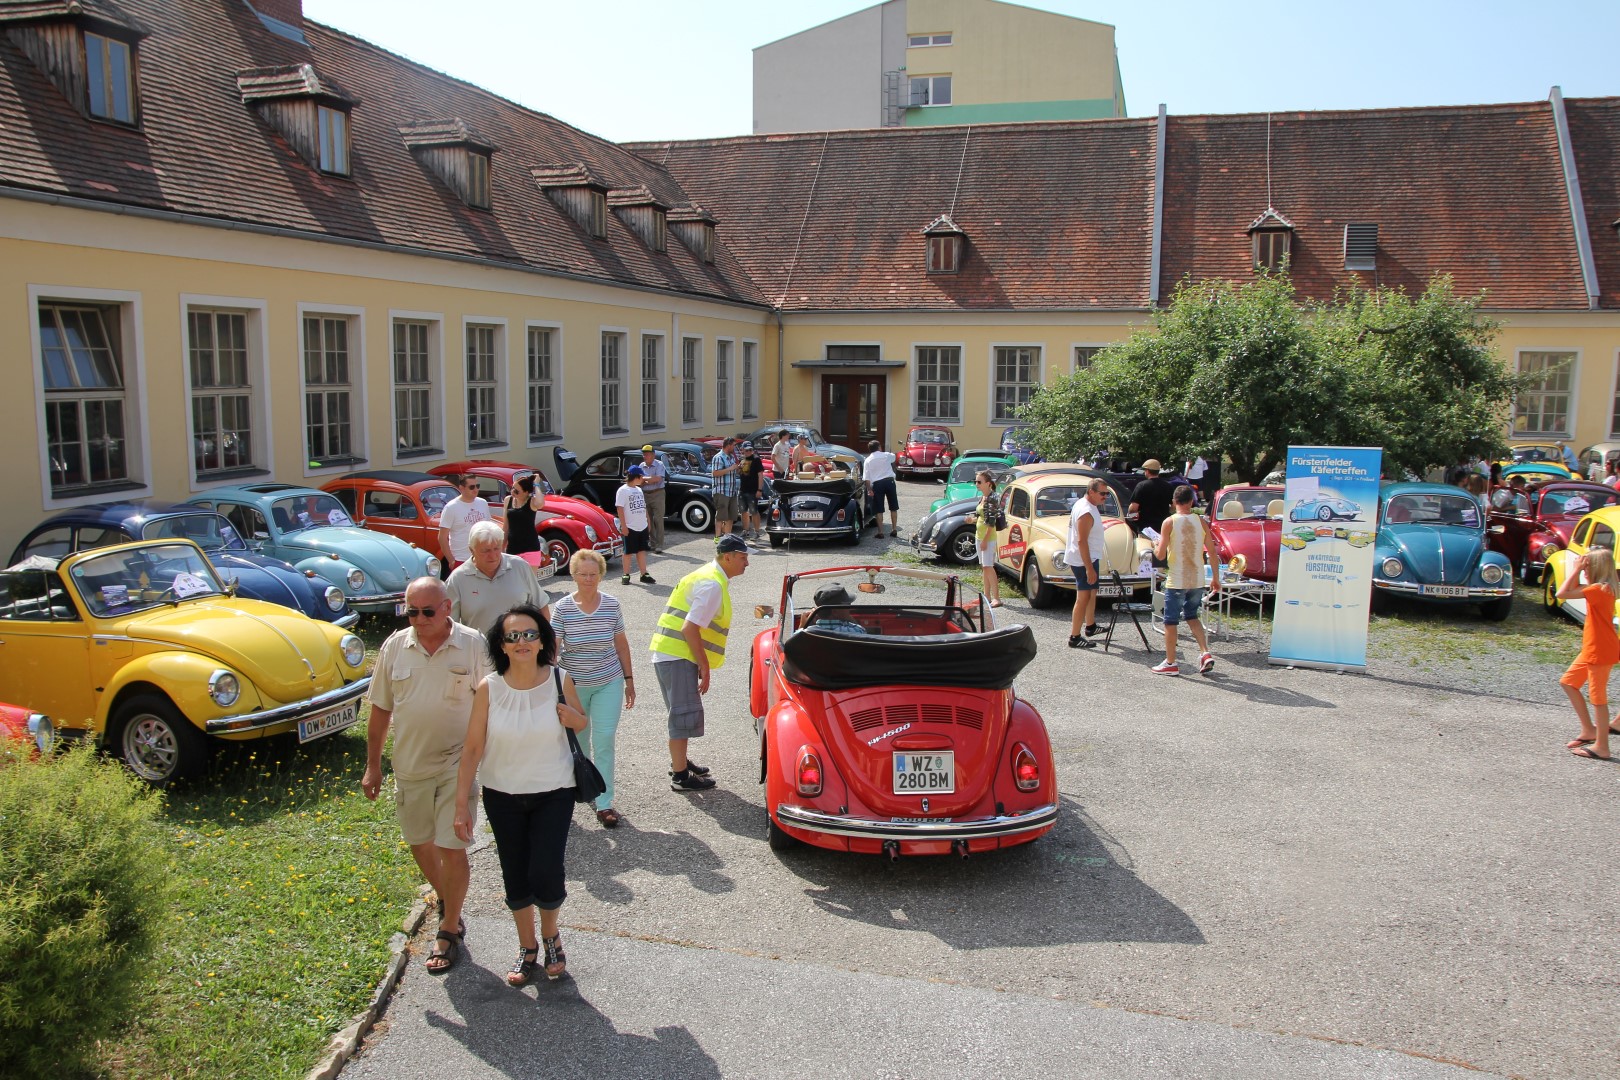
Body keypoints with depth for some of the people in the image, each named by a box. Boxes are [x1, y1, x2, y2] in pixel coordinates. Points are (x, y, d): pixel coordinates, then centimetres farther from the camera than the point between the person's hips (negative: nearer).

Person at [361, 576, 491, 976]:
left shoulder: (473, 645, -10)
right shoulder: (395, 647, -2)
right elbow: (381, 709, 6)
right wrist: (372, 764, 6)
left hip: (457, 763, -4)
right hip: (409, 763, 4)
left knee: (451, 846, -3)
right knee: (419, 842, 17)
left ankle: (449, 930, 16)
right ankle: (446, 901, 43)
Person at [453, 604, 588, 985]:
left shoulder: (559, 681, -12)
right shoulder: (489, 688, -14)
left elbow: (582, 723, 6)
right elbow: (473, 749, -9)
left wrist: (575, 719, -18)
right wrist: (462, 804, -9)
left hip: (553, 793, -1)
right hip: (503, 796, 1)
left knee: (545, 875, -8)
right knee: (515, 879, 11)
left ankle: (551, 935, 26)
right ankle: (527, 950, 37)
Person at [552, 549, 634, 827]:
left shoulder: (612, 605, -5)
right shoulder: (563, 608, -10)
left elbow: (621, 643, 4)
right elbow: (552, 648, -8)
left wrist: (628, 679, 7)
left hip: (608, 683, 0)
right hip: (573, 684, 0)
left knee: (604, 741, -5)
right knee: (577, 739, 17)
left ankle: (604, 803, 2)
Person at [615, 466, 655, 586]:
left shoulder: (639, 490, 13)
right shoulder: (623, 490, -10)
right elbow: (619, 508, -14)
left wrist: (648, 522, 16)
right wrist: (623, 525, -18)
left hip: (642, 526, 7)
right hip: (630, 527, -7)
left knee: (642, 551, 9)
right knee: (628, 552, 3)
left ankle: (644, 575, 12)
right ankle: (626, 575, 11)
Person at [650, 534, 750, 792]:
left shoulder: (709, 576, 14)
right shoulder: (713, 585, -17)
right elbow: (690, 629, -23)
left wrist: (702, 665, 19)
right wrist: (705, 666, -16)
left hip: (669, 653, 10)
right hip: (677, 656, -10)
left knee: (683, 712, 20)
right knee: (685, 714, -5)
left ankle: (680, 761, 34)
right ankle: (680, 776, 2)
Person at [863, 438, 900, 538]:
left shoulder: (868, 460, 1)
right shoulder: (886, 455, 4)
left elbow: (867, 478, -6)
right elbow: (894, 457, 30)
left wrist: (869, 490, -3)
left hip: (877, 484, -1)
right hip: (889, 481, 1)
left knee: (879, 510, 4)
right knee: (893, 507, 12)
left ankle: (880, 532, 3)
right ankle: (894, 529, 13)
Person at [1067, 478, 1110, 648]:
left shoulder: (1082, 504, 8)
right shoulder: (1086, 512, -24)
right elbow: (1081, 541, -28)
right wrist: (1090, 568, -28)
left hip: (1090, 558, 11)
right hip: (1084, 560, -11)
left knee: (1092, 592, 23)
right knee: (1083, 597, -7)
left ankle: (1090, 626, 39)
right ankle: (1075, 637, -4)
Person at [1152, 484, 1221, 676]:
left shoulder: (1170, 522, -10)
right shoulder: (1200, 522, 2)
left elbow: (1161, 554, -12)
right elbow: (1212, 553, 3)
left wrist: (1155, 545, 10)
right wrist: (1216, 578, 13)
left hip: (1176, 581, -4)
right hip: (1197, 580, 4)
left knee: (1171, 622, 7)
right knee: (1192, 616, 22)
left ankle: (1170, 663, 12)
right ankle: (1205, 653, 9)